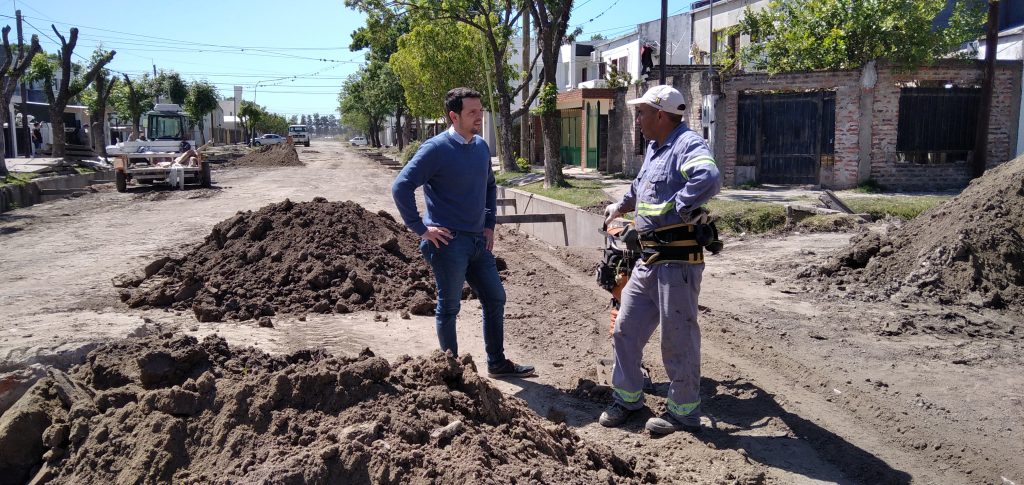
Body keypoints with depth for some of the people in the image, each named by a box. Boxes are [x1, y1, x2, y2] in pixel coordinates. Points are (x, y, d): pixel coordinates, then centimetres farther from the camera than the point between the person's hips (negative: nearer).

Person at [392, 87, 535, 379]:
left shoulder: (481, 147, 9)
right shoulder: (436, 149, -14)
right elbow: (401, 187, -18)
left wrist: (489, 224, 15)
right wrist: (420, 228, -16)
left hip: (478, 241, 8)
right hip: (449, 243, -8)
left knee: (495, 299, 12)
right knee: (449, 308, 4)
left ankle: (497, 363, 27)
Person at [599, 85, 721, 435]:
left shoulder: (688, 144, -14)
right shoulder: (654, 148, 17)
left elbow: (708, 178, -35)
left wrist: (677, 210, -25)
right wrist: (621, 206, 37)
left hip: (678, 261, -10)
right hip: (649, 259, 10)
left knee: (677, 337, 1)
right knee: (626, 327, 14)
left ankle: (684, 412, 17)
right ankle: (627, 397, 29)